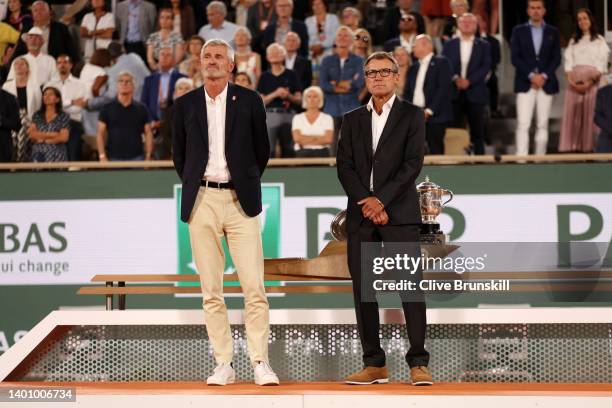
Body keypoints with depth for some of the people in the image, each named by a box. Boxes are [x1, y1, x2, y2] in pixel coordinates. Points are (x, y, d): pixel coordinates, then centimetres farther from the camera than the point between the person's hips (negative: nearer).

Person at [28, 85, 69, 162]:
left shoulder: (63, 117, 5)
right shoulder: (37, 116, 13)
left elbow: (64, 138, -4)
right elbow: (31, 134, 2)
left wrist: (42, 139, -2)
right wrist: (51, 134, -6)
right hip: (38, 155, 2)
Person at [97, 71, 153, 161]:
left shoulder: (141, 109, 8)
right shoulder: (107, 108, 6)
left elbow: (148, 133, 8)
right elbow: (100, 134, 4)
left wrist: (148, 156, -1)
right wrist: (102, 156, -6)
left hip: (136, 157, 1)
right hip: (114, 158, -1)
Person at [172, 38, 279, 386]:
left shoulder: (249, 101, 4)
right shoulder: (186, 104, 9)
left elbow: (262, 149, 12)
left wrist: (249, 183, 10)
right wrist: (192, 185, 11)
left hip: (240, 201, -2)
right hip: (202, 201, 2)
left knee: (254, 286, -8)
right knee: (211, 289, 1)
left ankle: (260, 362, -4)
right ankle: (224, 364, 5)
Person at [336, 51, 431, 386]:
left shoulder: (411, 116, 5)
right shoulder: (352, 120, 15)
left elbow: (413, 163, -5)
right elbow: (344, 167, 6)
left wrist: (381, 200, -13)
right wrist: (367, 203, -9)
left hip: (399, 213, -4)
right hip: (361, 216, 4)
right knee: (363, 290, 1)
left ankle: (418, 363, -9)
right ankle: (374, 364, 6)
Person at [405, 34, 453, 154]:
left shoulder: (441, 63, 0)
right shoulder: (413, 68, 20)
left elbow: (444, 89, -9)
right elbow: (407, 92, 19)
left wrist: (429, 111, -13)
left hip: (434, 116, -5)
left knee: (435, 152, -8)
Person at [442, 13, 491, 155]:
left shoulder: (483, 45, 9)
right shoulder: (449, 45, 12)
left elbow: (486, 67, -2)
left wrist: (469, 81, -14)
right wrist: (455, 79, -14)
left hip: (475, 93, -1)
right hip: (454, 93, 1)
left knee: (477, 131, 0)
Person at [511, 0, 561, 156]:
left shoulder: (553, 32, 10)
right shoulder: (518, 31, 7)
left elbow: (556, 58, 5)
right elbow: (515, 58, 0)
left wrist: (544, 76, -10)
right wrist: (531, 75, -11)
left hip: (546, 83, 2)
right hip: (525, 84, -1)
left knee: (542, 124, 2)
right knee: (523, 124, -10)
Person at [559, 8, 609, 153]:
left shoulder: (599, 41, 9)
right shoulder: (573, 41, 20)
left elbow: (601, 65, -1)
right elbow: (568, 62, 11)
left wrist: (589, 83, -13)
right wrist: (571, 80, -7)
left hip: (592, 81, -3)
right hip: (574, 82, 3)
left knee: (589, 113, -9)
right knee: (572, 113, -5)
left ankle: (588, 147, -11)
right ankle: (570, 147, -8)